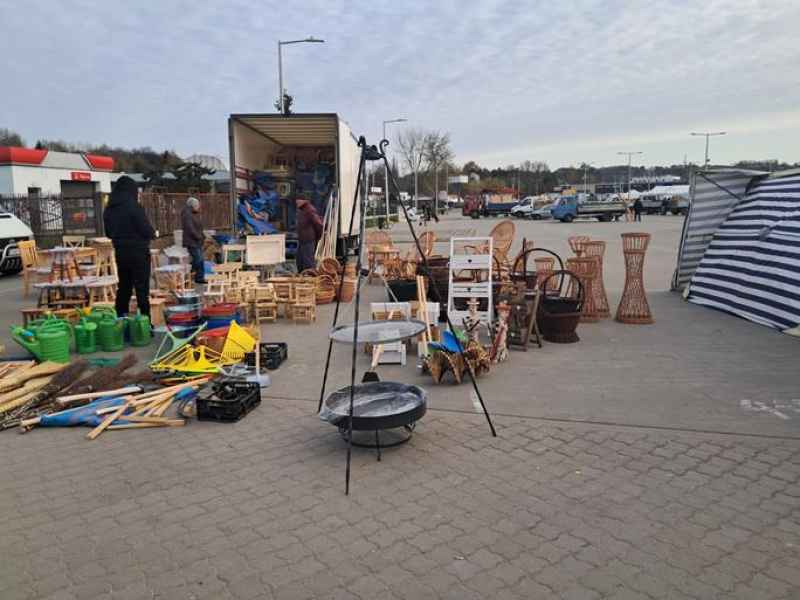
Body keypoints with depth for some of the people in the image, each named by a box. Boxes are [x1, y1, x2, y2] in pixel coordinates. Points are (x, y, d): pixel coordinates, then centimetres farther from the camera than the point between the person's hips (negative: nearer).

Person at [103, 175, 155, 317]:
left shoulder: (109, 209, 6)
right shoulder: (133, 206, -16)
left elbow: (108, 232, 15)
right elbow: (147, 230, -16)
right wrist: (153, 233, 5)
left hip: (120, 252, 7)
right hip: (138, 252, -7)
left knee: (123, 287, 15)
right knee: (142, 288, -1)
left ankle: (120, 320, 20)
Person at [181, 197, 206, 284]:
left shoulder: (196, 214, 15)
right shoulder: (187, 214, -14)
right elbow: (190, 228, -21)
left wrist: (202, 236, 8)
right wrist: (198, 237, -15)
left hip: (198, 241, 9)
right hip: (191, 241, -9)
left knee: (200, 260, 8)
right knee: (197, 259, -11)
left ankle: (200, 277, 11)